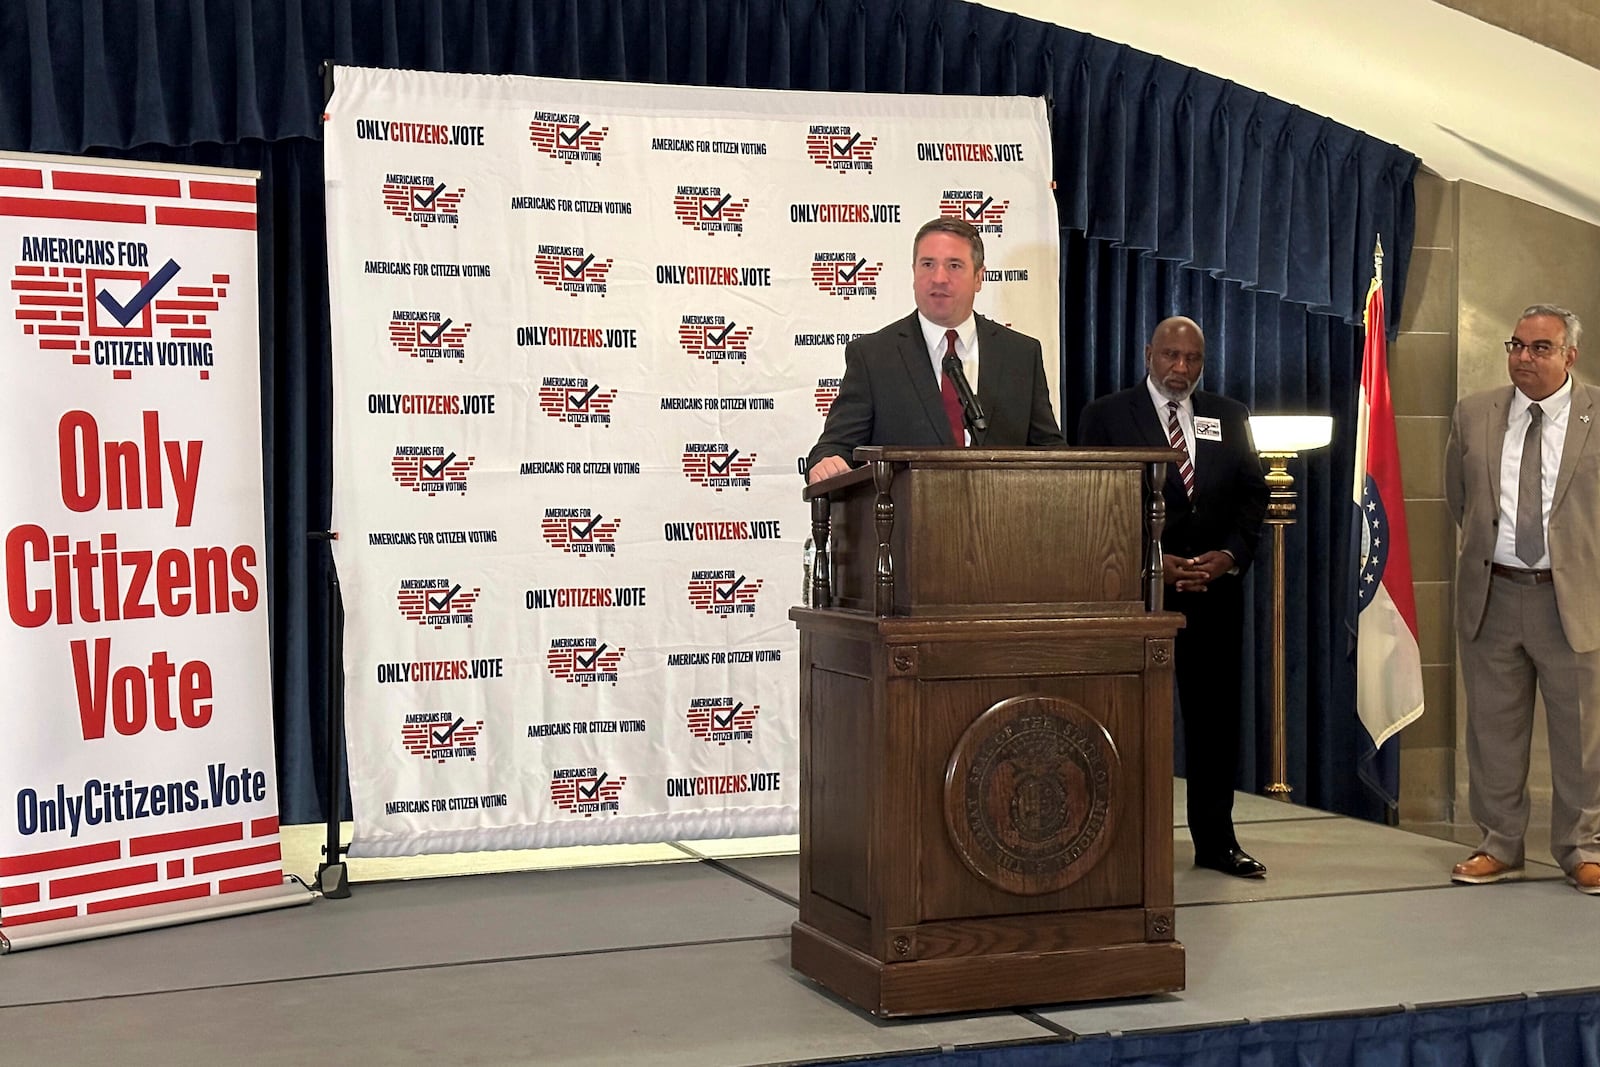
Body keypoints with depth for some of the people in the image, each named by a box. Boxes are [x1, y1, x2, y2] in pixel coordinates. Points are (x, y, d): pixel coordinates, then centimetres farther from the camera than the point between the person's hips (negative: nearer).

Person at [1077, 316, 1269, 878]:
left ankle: (1216, 840, 14)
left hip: (1215, 590, 4)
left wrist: (1231, 555, -6)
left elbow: (1252, 494, 11)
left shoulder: (1229, 417, 14)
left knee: (1215, 714, 6)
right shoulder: (1106, 416, 1)